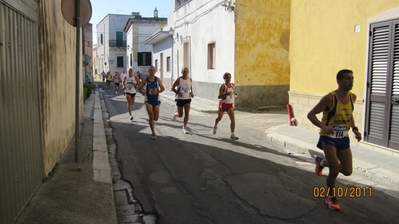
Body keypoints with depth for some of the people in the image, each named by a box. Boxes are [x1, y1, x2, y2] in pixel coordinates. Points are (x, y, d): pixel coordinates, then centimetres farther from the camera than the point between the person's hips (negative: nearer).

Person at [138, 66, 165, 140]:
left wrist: (158, 91, -15)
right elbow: (139, 88, 6)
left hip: (156, 100, 2)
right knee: (151, 117, -9)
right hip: (148, 101, -2)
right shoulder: (145, 80, -3)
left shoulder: (158, 80, -1)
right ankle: (153, 133, 4)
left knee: (156, 118, 4)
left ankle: (150, 119, 41)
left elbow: (163, 88, 5)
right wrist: (142, 92, -16)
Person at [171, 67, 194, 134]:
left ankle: (184, 128, 1)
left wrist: (191, 93, 0)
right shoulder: (179, 80, -10)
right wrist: (177, 92, -22)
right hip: (180, 99, -3)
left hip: (187, 99, 3)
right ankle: (175, 113, 42)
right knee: (180, 115, 5)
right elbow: (172, 88, -5)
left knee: (187, 113, -11)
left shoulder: (190, 80, 3)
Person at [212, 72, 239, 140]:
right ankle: (215, 126, 51)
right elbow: (219, 96, -20)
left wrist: (235, 95, -4)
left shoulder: (232, 85, 2)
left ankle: (232, 134, -11)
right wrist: (226, 94, -35)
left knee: (233, 119, -14)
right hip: (223, 104, -3)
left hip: (230, 105, 3)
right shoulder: (222, 86, -14)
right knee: (219, 118, 18)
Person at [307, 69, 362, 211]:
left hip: (343, 139, 6)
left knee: (347, 171, 8)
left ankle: (322, 162, 37)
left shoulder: (352, 97, -1)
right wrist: (323, 126, -34)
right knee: (335, 170, -8)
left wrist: (354, 129, 6)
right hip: (328, 138, -6)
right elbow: (310, 115, -17)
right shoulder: (329, 98, -20)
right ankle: (331, 198, 20)